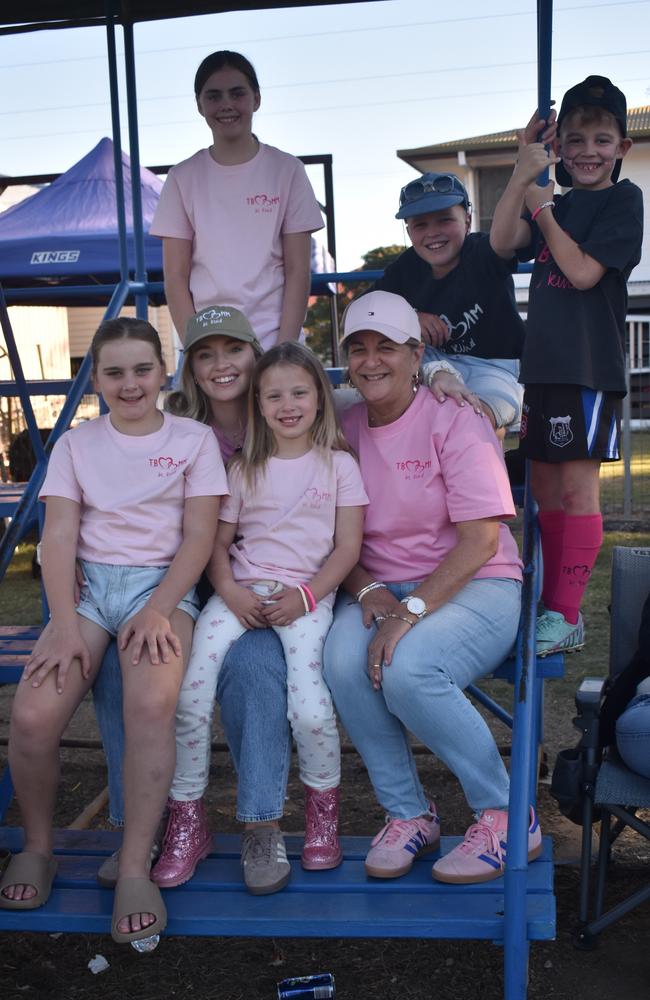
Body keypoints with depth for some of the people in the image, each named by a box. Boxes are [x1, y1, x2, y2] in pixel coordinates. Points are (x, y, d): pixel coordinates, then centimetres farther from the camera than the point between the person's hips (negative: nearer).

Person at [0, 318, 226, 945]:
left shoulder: (193, 439, 7)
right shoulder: (76, 445, 12)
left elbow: (199, 536, 0)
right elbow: (59, 537, 2)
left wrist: (158, 611, -15)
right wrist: (65, 627, -12)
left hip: (162, 584, -2)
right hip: (88, 583, 2)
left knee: (151, 705, -32)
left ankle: (135, 869, -19)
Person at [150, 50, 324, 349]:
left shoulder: (286, 170, 5)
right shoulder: (183, 178, 7)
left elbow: (298, 271, 2)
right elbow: (175, 278, 4)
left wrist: (284, 351, -8)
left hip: (274, 340, -1)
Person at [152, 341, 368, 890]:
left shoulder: (339, 465, 7)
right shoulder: (244, 470, 14)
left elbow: (348, 546, 2)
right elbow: (218, 541, 12)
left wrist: (306, 595, -11)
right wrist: (231, 591, -7)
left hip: (307, 593, -2)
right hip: (242, 591, 3)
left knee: (309, 709, -24)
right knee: (189, 696, -19)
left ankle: (323, 811, 5)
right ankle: (186, 823, -2)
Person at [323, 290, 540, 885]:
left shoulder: (456, 422, -7)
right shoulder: (344, 431, 8)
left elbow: (480, 540, -15)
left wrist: (411, 611, -25)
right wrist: (369, 592, -13)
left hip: (473, 587, -4)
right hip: (381, 589, 4)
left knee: (406, 670, -32)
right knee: (344, 662, -28)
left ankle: (507, 817, -9)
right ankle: (408, 814, -6)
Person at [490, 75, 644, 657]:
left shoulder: (623, 200, -2)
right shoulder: (557, 204, 17)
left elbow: (583, 272, -13)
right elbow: (502, 241, -1)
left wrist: (542, 209, -6)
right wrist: (522, 173, -9)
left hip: (591, 366, -7)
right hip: (543, 363, 7)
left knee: (578, 488, -6)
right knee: (546, 489, 10)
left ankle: (567, 618, -1)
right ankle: (553, 605, 19)